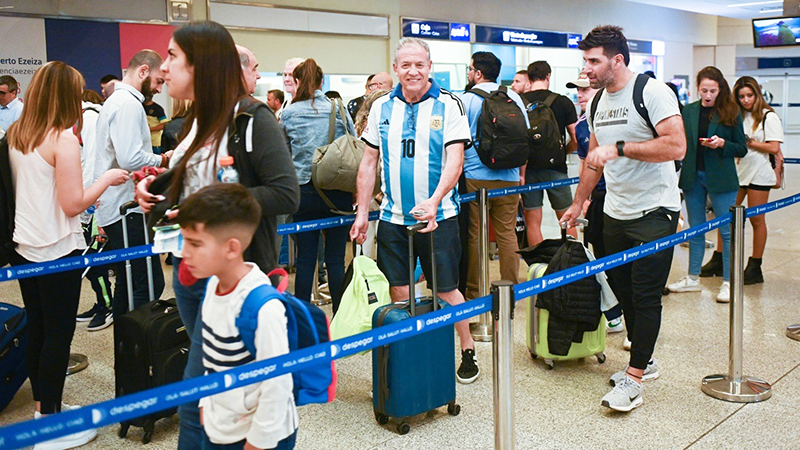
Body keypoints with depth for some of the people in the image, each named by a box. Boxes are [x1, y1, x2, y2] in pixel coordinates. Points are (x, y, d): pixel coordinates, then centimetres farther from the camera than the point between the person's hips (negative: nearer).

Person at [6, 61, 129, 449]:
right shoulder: (63, 138, -17)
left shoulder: (15, 134, 6)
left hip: (23, 247, 8)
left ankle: (43, 405, 32)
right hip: (57, 250, -7)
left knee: (36, 329, 17)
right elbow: (73, 204, -18)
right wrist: (106, 179, -4)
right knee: (58, 335, 3)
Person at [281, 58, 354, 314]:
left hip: (304, 191, 0)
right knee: (336, 258, 4)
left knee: (305, 257, 6)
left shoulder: (288, 114, 1)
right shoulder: (339, 109, 2)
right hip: (337, 192, 0)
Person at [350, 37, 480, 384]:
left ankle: (468, 352, 22)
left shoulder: (448, 105, -3)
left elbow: (455, 160, -11)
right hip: (393, 218, 3)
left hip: (438, 217, -3)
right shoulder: (381, 107, 7)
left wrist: (433, 202, -26)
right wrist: (362, 213, 6)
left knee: (446, 290, 4)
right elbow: (368, 163, 11)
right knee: (399, 292, 8)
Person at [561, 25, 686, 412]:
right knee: (623, 290, 13)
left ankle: (634, 380, 5)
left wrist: (619, 148, -25)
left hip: (654, 212, -8)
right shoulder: (598, 101, 10)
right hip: (615, 213, 8)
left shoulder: (652, 92, -13)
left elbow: (676, 147, -24)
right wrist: (578, 204, 23)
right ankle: (644, 361, 30)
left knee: (645, 296, -3)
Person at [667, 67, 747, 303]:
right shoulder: (689, 111, 5)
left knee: (726, 230, 0)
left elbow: (742, 149, 0)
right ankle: (693, 278, 21)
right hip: (693, 177, 3)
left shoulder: (730, 113, -2)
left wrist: (722, 144, -18)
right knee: (695, 229, 11)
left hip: (720, 179, -3)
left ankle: (728, 282, 9)